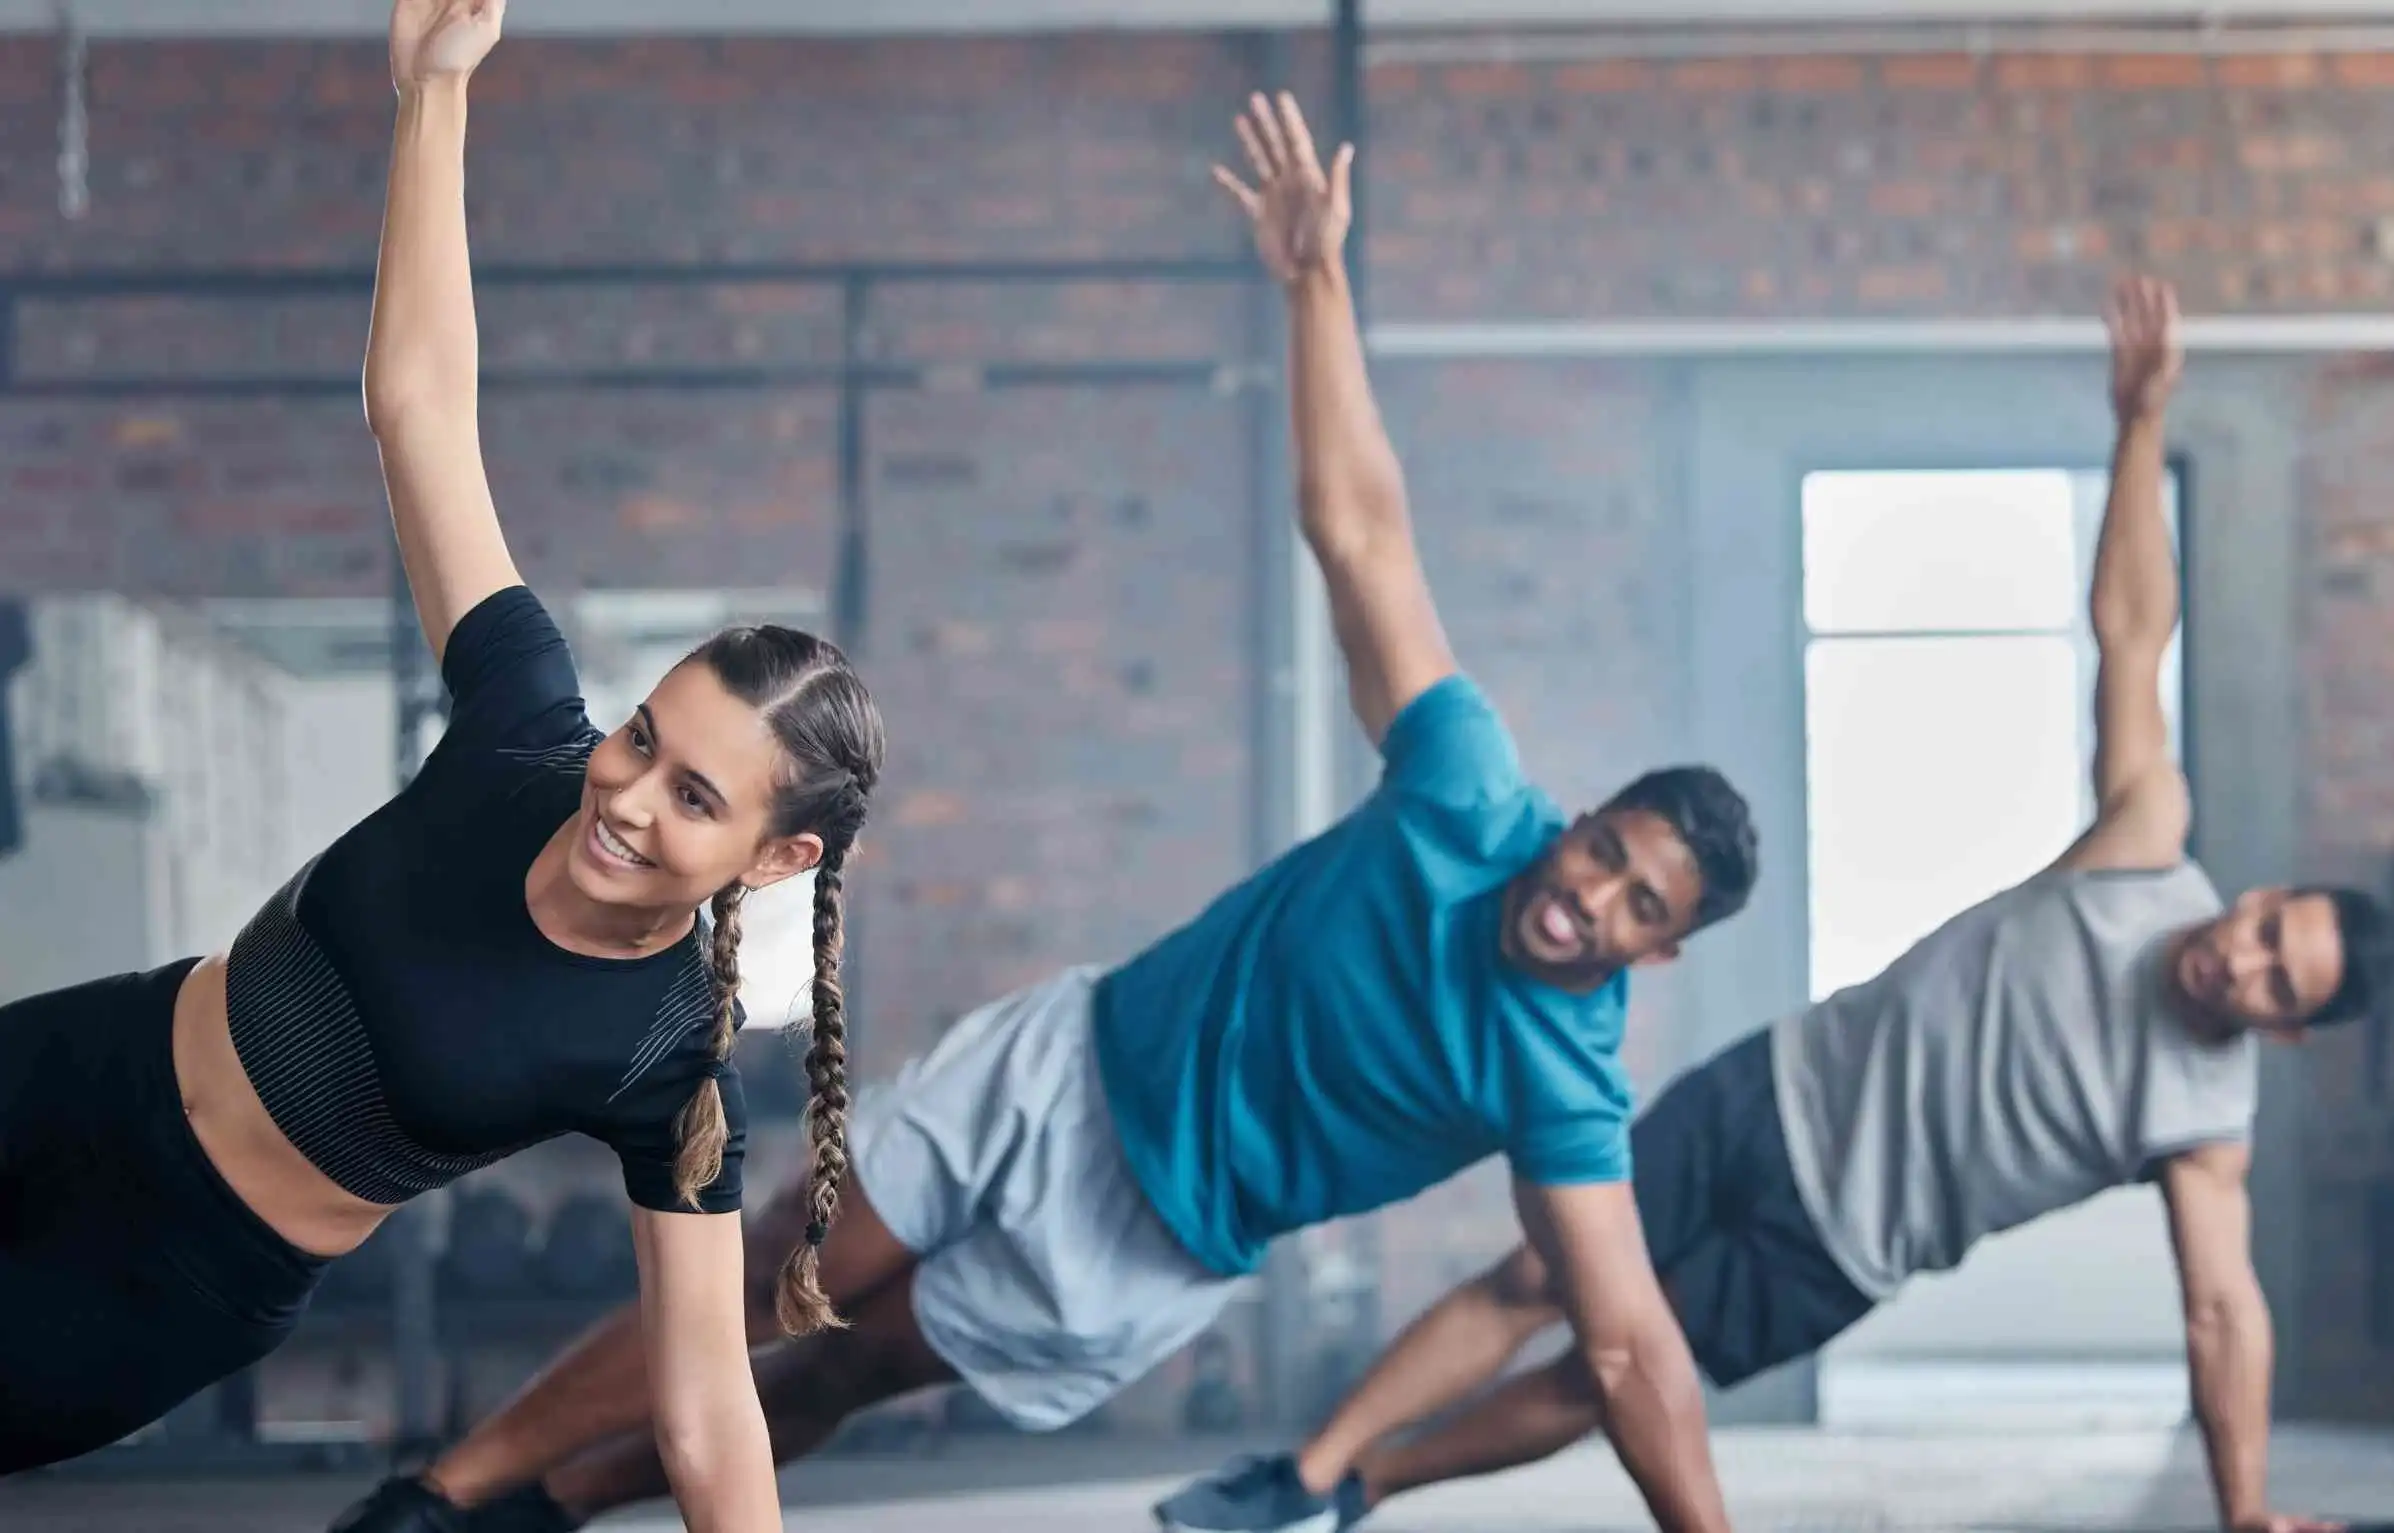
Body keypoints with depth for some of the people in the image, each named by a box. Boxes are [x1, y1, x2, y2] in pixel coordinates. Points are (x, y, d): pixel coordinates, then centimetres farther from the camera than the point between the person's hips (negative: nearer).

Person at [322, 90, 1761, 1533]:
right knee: (778, 1287, 6)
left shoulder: (1565, 1084, -23)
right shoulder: (1474, 803, -18)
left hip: (1149, 1252, -2)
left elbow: (1631, 1336, -25)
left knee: (838, 1373, 4)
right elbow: (1361, 528, -19)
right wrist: (1317, 274, -22)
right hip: (1070, 1069, 2)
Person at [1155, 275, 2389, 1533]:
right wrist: (2142, 419, -17)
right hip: (1773, 1098, 2)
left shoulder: (2207, 1119, -15)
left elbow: (2224, 1310, -13)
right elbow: (2131, 632, -10)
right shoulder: (2145, 860, -10)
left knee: (1606, 1374, 2)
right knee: (1530, 1282, 0)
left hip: (1833, 1251, -2)